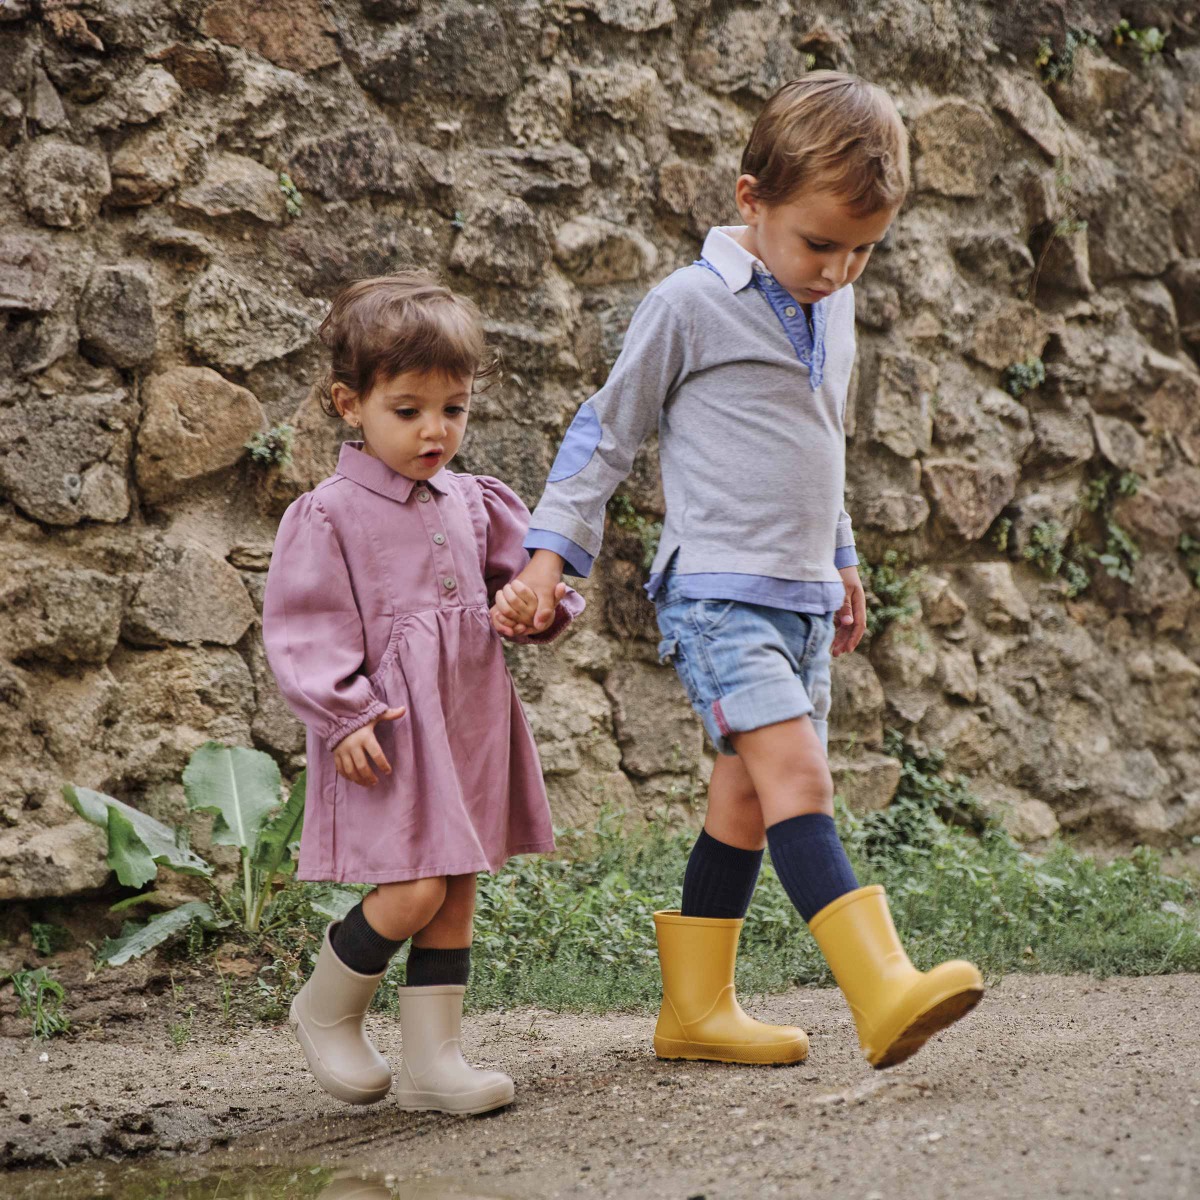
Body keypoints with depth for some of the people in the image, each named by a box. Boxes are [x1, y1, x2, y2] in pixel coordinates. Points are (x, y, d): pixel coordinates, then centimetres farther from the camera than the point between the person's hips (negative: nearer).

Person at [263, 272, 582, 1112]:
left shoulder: (473, 505, 12)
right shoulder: (329, 515, -6)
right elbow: (302, 627, -8)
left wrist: (540, 603, -3)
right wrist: (343, 715, -17)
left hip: (470, 725, 7)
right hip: (388, 732, -6)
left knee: (457, 895, 7)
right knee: (414, 892, -14)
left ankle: (434, 1058, 15)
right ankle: (328, 1009, 13)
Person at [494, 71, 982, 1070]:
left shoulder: (833, 310, 13)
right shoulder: (691, 305, -8)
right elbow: (606, 434, -1)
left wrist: (840, 560, 32)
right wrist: (549, 555, -4)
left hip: (802, 601, 8)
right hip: (718, 594, -8)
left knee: (748, 804, 10)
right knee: (796, 776, -20)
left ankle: (696, 1007, 19)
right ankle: (884, 990, -30)